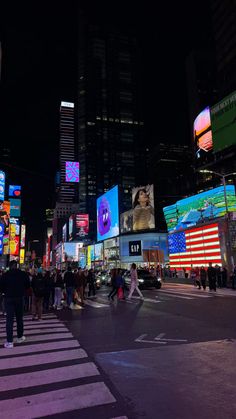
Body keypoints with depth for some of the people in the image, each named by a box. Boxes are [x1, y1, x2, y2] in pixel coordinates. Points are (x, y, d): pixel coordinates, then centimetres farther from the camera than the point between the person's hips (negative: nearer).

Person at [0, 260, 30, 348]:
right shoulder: (23, 274, -7)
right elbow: (28, 285, 2)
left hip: (9, 298, -2)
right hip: (20, 298, 2)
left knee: (9, 319, 1)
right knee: (19, 318, 16)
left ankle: (9, 341, 0)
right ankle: (20, 337, 27)